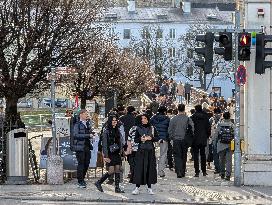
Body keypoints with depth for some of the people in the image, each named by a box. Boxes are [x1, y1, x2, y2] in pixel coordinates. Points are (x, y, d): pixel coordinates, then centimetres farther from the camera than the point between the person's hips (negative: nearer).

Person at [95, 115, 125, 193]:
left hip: (117, 153, 6)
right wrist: (105, 156, -14)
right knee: (111, 171, -9)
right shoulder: (106, 131, -7)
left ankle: (117, 188, 5)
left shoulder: (118, 130, 11)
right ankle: (99, 183, 6)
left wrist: (121, 151, 9)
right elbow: (104, 143, -10)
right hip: (110, 153, -6)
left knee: (118, 170, 2)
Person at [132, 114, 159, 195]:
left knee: (150, 168, 3)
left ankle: (149, 188, 12)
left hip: (150, 151, 1)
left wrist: (151, 138, -11)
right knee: (139, 168, -6)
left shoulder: (152, 128, 5)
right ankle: (137, 188, -4)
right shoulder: (138, 128, 4)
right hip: (141, 150, -1)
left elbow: (157, 138, 7)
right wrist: (140, 139, -15)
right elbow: (135, 139, 5)